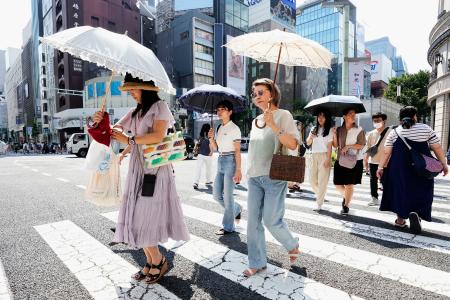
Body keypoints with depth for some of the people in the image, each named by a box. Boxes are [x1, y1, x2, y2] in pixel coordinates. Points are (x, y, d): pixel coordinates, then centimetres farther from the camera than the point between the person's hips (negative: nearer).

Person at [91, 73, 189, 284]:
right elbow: (115, 130, 19)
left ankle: (158, 261, 15)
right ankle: (152, 262, 21)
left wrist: (129, 140, -12)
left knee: (144, 219, -5)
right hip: (137, 169, 7)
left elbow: (158, 136, -17)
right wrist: (101, 123, 0)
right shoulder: (135, 112, 18)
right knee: (137, 218, 7)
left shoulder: (160, 107, -2)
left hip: (155, 170, -7)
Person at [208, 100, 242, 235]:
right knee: (217, 195, 11)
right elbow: (215, 148, 16)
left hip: (230, 161, -8)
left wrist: (238, 170, -18)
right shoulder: (220, 128, 14)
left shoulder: (234, 128, -8)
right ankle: (237, 209, 35)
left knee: (228, 196, -1)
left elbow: (237, 151, -13)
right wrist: (211, 138, -4)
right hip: (220, 162, 8)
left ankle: (228, 227, 14)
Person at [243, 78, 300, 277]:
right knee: (253, 221, 7)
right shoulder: (255, 121, 15)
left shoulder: (283, 115, -5)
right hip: (254, 178, 7)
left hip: (274, 177, -6)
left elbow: (293, 144, -16)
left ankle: (292, 245, 31)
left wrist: (273, 125, -25)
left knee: (271, 220, -1)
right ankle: (257, 263, 22)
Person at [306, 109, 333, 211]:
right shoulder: (314, 129, 14)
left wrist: (328, 159, -13)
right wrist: (311, 137, -11)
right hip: (314, 156, 5)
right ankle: (319, 194, 33)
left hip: (324, 156, -5)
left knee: (322, 181, -4)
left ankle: (319, 204, 1)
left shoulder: (329, 130, 1)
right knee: (312, 179, 6)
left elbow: (329, 146, -5)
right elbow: (308, 143, 10)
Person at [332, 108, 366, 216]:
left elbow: (361, 145, -6)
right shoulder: (339, 129, 6)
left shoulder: (359, 130, -2)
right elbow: (335, 145, 4)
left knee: (349, 184, 1)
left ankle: (346, 206, 16)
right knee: (337, 184, 6)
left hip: (354, 160, -3)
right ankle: (345, 196, 37)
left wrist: (348, 146, -15)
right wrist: (334, 135, -10)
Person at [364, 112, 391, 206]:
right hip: (373, 161, 4)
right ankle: (374, 198, 19)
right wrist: (365, 161, 8)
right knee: (373, 180, 8)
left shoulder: (389, 132, -5)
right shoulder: (371, 134, 7)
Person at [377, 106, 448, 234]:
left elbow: (387, 153, -2)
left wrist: (381, 167, 5)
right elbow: (438, 148, 1)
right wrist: (443, 164, 12)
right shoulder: (425, 128, -1)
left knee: (400, 191, 13)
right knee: (420, 193, 11)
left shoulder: (394, 132, 0)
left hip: (399, 169, 1)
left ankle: (400, 220, 20)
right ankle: (416, 213, -13)